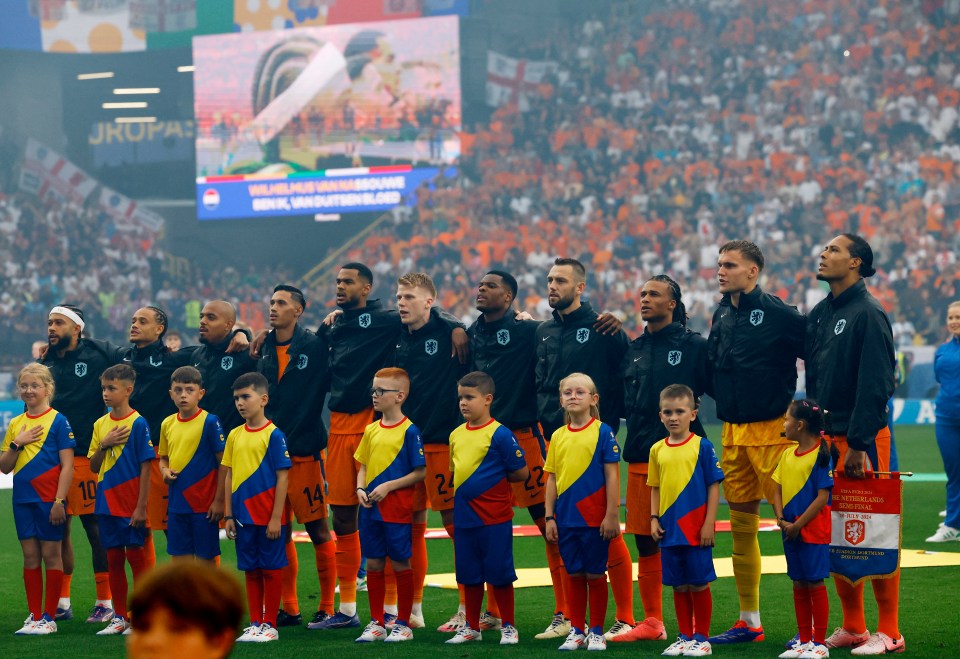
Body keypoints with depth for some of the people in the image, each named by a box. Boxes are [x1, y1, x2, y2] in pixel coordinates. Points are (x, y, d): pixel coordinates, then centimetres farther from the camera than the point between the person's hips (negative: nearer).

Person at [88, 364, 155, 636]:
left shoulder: (138, 424, -10)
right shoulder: (100, 424, 9)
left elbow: (145, 467, -11)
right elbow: (93, 466, 11)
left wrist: (142, 506, -14)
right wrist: (105, 445, -9)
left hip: (131, 505, -6)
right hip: (107, 502, 6)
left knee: (136, 556, -1)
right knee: (114, 558, 9)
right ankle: (119, 617, 16)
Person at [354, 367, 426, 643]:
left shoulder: (409, 431, -10)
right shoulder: (371, 430, 9)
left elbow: (420, 472, -10)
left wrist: (388, 487, -17)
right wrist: (360, 489, -3)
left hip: (397, 509, -6)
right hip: (370, 508, 6)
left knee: (400, 563, 2)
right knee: (373, 563, 9)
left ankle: (403, 624, 11)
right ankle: (376, 623, 18)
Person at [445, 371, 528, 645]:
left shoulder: (500, 434, -12)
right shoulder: (456, 435, 7)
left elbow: (521, 473, -10)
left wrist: (493, 478, -1)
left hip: (494, 519, -6)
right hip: (464, 517, 6)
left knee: (499, 574, 2)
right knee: (469, 576, 13)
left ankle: (508, 627, 14)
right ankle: (472, 627, 24)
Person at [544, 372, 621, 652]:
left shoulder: (602, 432, -5)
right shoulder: (558, 436, 7)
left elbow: (612, 475, -7)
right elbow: (552, 478, 10)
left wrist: (612, 516, -11)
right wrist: (549, 517, 6)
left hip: (594, 519, -4)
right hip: (566, 518, 4)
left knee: (595, 574, 4)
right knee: (574, 575, 10)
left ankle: (597, 632, 13)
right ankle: (577, 631, 18)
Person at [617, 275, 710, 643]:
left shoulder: (693, 346, -3)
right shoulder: (634, 350, 15)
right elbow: (620, 401, 20)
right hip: (639, 457, 6)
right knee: (644, 541, 8)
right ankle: (652, 622, 17)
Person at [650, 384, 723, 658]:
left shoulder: (702, 447, -6)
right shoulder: (657, 450, 6)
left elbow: (713, 486, -6)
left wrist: (709, 523, -10)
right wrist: (654, 519, 3)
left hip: (696, 530, -4)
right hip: (669, 530, 4)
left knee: (699, 584, 2)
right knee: (679, 586, 10)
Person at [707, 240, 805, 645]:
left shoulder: (777, 314, -11)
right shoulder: (722, 315, 11)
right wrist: (725, 403, 9)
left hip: (772, 431, -8)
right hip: (732, 433, 8)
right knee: (741, 527, 11)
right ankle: (749, 622, 19)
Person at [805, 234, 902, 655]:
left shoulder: (868, 313, -11)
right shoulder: (819, 315, 14)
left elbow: (874, 384, -16)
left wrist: (859, 444, -19)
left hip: (863, 440, -8)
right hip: (827, 438, 8)